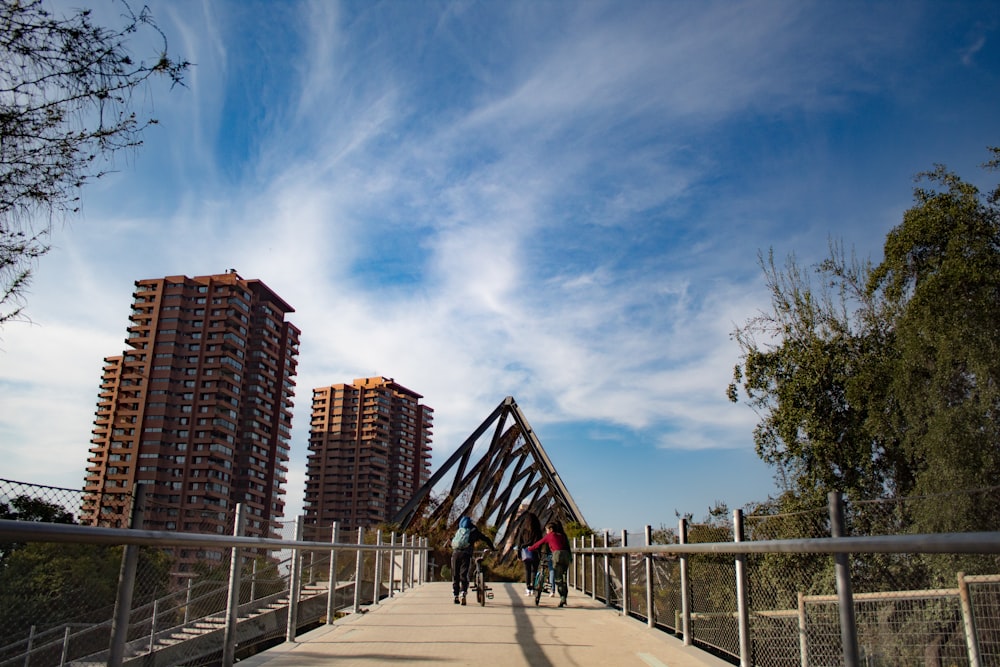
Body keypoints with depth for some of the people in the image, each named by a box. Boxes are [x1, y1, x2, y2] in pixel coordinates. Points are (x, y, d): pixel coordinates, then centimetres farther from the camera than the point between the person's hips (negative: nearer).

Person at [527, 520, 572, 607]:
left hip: (557, 554, -5)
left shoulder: (549, 536, 12)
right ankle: (564, 597, 12)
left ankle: (562, 598, -14)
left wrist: (530, 548, 34)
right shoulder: (563, 536, 26)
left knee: (558, 578, -3)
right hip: (566, 555, 5)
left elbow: (539, 544, 20)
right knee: (563, 578, 15)